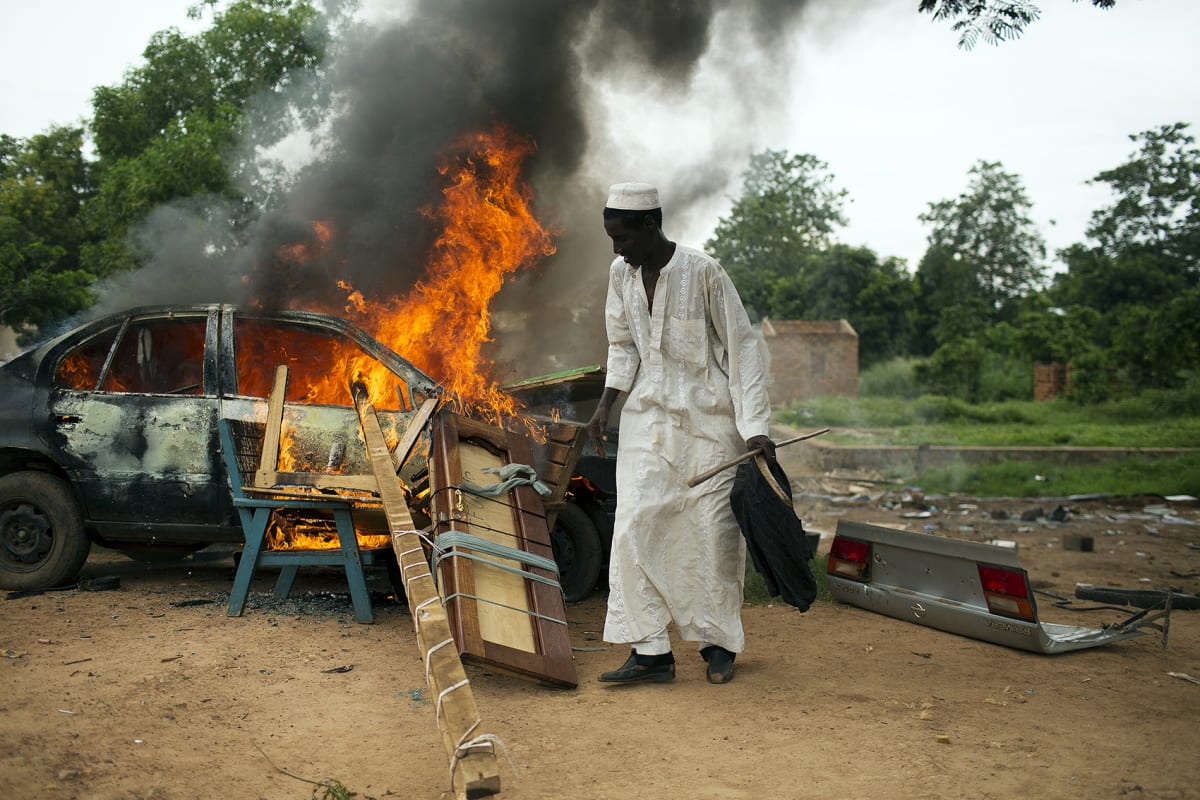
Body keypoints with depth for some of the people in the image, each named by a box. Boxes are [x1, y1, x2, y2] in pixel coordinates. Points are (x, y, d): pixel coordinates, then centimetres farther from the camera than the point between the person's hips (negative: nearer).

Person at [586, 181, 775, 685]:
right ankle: (650, 651, -1)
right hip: (648, 415, 5)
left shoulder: (703, 272, -15)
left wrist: (755, 429, -17)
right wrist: (605, 407, 1)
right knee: (635, 526, -6)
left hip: (708, 417, -4)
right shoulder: (621, 273, 2)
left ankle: (719, 644, 18)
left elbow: (742, 348, -12)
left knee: (712, 530, 0)